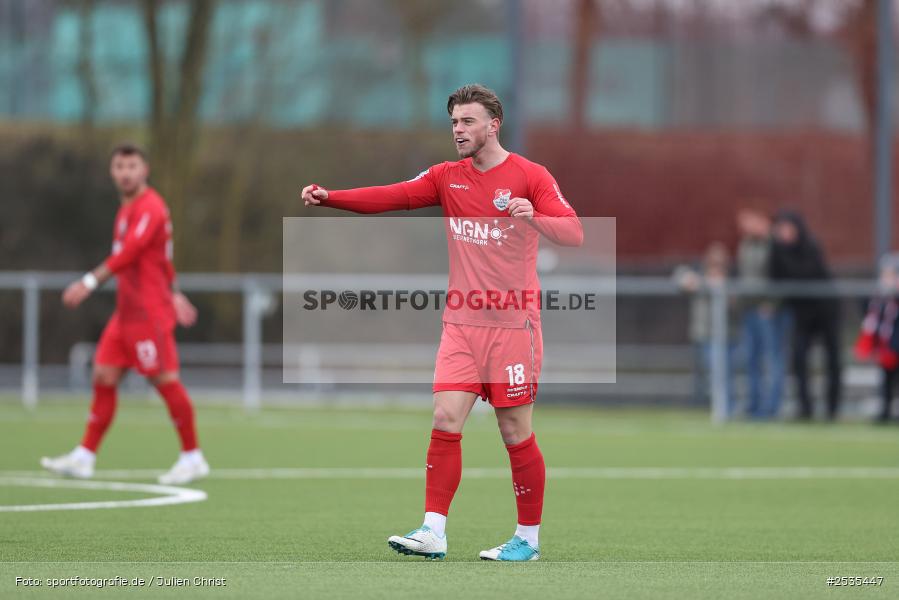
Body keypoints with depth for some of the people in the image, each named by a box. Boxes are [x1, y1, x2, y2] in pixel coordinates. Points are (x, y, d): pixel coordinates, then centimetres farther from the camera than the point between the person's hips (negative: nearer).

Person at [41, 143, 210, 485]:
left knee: (165, 380, -6)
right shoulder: (128, 209, 17)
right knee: (104, 377, 4)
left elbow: (128, 252, -25)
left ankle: (193, 458, 1)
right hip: (126, 312, 9)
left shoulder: (149, 208, -12)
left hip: (150, 312, -9)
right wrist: (174, 293, 28)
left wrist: (90, 282, -31)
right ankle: (84, 457, 5)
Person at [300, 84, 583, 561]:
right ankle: (433, 532, -10)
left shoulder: (530, 177, -5)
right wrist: (329, 197, -15)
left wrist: (534, 217, -33)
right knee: (445, 419, -8)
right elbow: (391, 197, -2)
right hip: (461, 324, 4)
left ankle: (528, 538, 10)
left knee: (516, 433, -1)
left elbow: (574, 234, -13)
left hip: (512, 325, -4)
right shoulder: (447, 177, 9)